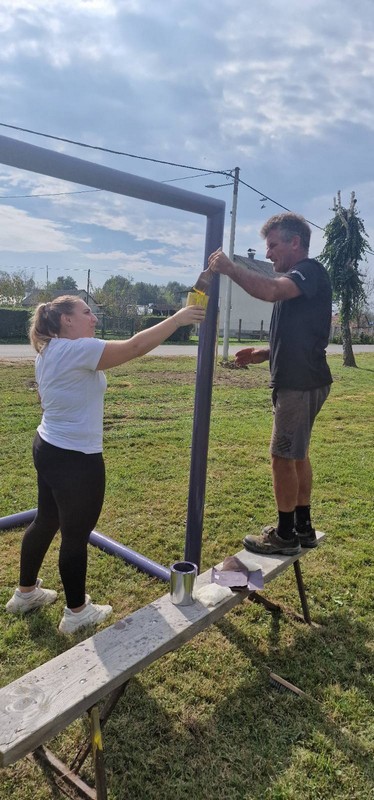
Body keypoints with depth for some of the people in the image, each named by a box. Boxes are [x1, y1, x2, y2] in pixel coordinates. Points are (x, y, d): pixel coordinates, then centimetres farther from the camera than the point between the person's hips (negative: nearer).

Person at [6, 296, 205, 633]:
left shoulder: (50, 351, 9)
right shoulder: (76, 350, -21)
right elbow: (136, 346, -24)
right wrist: (178, 318, -19)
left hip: (49, 450, 10)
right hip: (76, 460, -10)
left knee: (45, 522, 23)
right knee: (76, 535, 6)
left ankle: (25, 592, 42)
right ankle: (77, 611, 24)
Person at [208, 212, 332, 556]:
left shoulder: (311, 271, -12)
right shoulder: (295, 279, 19)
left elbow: (270, 291, -34)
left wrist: (230, 268, -23)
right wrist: (263, 353, 9)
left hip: (301, 383, -10)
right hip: (297, 380, 10)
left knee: (283, 456, -3)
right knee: (297, 454, 15)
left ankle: (285, 535, 10)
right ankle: (302, 527, 27)